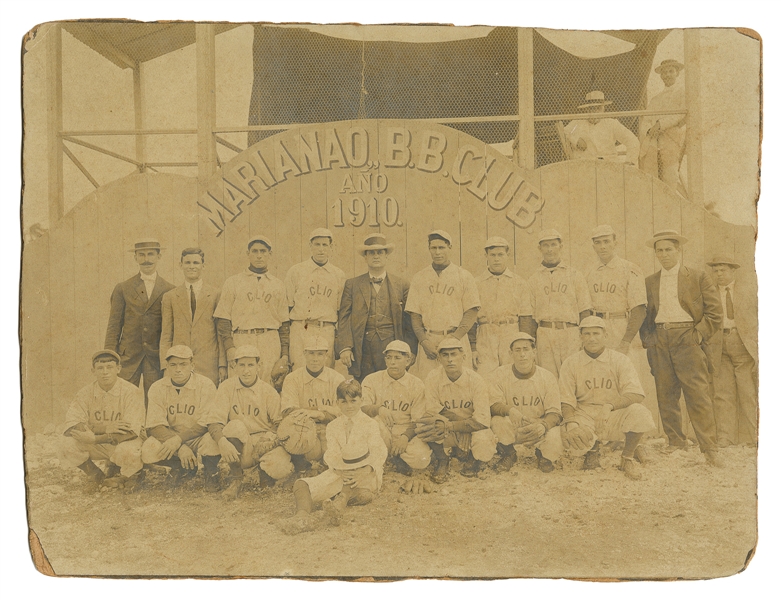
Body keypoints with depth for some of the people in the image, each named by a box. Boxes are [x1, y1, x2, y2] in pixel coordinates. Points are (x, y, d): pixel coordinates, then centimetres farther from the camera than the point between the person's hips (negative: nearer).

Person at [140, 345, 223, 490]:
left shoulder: (205, 385, -10)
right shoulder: (158, 388, -5)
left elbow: (208, 423, -15)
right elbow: (155, 426, -12)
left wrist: (178, 439, -28)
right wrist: (181, 448, -26)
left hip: (197, 439, -2)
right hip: (169, 438, 2)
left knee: (211, 437, -36)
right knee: (148, 451, -28)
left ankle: (210, 472, -2)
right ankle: (182, 467, 3)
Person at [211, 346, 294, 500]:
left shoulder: (268, 392, -1)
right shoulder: (227, 387, -3)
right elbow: (215, 422, -11)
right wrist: (222, 441, -33)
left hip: (264, 445, 0)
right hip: (238, 451, 0)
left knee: (282, 467, -31)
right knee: (235, 426, -33)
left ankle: (264, 474, 9)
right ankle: (236, 480, -13)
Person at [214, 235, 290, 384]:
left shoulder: (278, 285, 15)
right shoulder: (232, 283, 10)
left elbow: (284, 322, 13)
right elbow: (222, 319, 5)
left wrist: (285, 354, 5)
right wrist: (229, 348, -8)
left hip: (270, 344, 1)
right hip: (241, 341, -1)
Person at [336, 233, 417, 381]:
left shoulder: (402, 285, 9)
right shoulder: (352, 285, 11)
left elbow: (409, 322, 8)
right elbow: (344, 319, 4)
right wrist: (344, 348, -7)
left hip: (392, 347, 0)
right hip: (362, 350, 0)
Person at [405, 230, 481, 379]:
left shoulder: (464, 276, 7)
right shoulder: (419, 278, 12)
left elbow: (471, 312, 2)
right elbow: (414, 314, 9)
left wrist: (454, 338, -9)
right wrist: (424, 340, -5)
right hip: (427, 342, 1)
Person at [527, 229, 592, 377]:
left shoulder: (574, 276, 11)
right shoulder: (534, 279, 12)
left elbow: (584, 310, 7)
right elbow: (531, 315, 11)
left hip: (571, 334, -1)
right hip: (544, 335, 1)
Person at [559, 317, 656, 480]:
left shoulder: (620, 361, 1)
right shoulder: (571, 364, 4)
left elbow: (636, 395, -10)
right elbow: (565, 401, -1)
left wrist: (610, 405, -25)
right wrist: (571, 423, -22)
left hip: (613, 418, 0)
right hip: (584, 417, 0)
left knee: (639, 412, -31)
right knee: (568, 437, -33)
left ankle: (628, 457, -1)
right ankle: (592, 449, 8)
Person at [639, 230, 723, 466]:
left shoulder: (698, 277, 4)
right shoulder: (650, 282, 15)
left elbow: (714, 312, 1)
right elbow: (646, 314, 18)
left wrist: (698, 334, -7)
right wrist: (647, 338, 5)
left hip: (687, 338, -4)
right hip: (659, 341, 4)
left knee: (698, 394, -10)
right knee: (666, 396, 3)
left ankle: (709, 449, -6)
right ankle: (675, 445, 12)